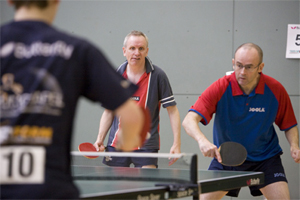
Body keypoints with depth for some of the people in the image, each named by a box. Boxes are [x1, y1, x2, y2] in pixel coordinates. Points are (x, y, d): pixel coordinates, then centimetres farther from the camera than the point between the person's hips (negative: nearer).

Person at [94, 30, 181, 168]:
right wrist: (100, 139, 2)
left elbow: (172, 110, -3)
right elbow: (109, 111, 13)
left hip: (146, 147, -3)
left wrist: (176, 144, -11)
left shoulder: (157, 76, -4)